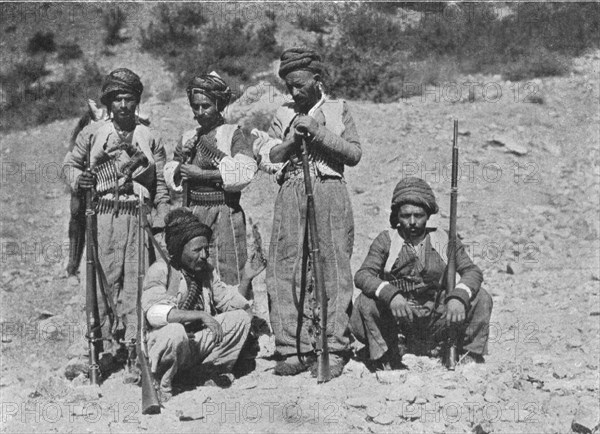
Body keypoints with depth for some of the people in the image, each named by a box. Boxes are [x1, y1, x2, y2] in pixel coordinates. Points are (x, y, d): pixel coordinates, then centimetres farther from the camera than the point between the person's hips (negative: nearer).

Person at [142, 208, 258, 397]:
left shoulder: (207, 270, 6)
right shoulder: (160, 270, -15)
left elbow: (231, 303, 6)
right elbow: (154, 312, -31)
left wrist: (246, 279, -9)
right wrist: (201, 316, -35)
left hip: (198, 343, 6)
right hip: (162, 346, -6)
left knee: (241, 316, -5)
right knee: (175, 331, -40)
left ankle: (207, 372, 1)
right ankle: (163, 383, -11)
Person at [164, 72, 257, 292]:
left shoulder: (233, 134, -3)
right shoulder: (188, 137, 13)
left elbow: (246, 172, -17)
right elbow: (169, 175, 17)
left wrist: (202, 174, -15)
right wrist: (181, 162, -5)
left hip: (224, 211, -5)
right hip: (192, 212, 5)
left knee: (226, 274, -4)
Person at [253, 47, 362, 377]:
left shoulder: (337, 110, 11)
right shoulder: (284, 115, 18)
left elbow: (354, 153, 0)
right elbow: (266, 159, 11)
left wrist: (318, 131, -8)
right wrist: (292, 139, -4)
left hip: (329, 192, -2)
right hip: (290, 195, 3)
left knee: (333, 270, -5)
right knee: (285, 272, -3)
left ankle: (334, 351, -1)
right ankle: (294, 350, 3)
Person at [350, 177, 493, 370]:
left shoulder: (444, 240, 4)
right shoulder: (386, 240, -1)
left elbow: (472, 271, -5)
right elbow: (362, 275, -13)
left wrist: (458, 297, -28)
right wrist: (390, 295, -33)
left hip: (438, 321, 1)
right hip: (400, 321, -1)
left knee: (481, 298, -17)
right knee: (365, 302, -27)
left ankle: (470, 359, -2)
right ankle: (387, 362, -8)